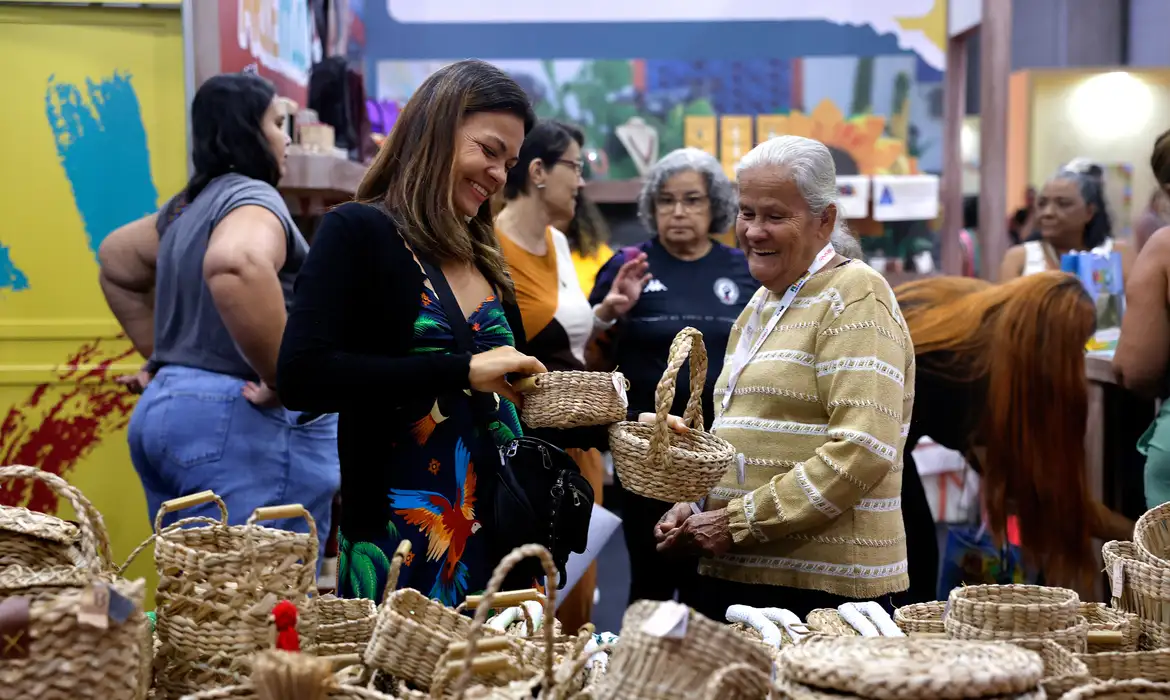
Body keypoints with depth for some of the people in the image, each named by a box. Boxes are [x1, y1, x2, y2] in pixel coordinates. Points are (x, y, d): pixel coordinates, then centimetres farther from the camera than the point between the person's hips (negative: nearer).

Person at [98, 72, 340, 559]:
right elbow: (236, 266, -35)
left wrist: (162, 356, 27)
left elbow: (116, 262, 33)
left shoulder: (189, 205, 17)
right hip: (237, 421, -10)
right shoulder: (252, 198, -11)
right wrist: (284, 379, -26)